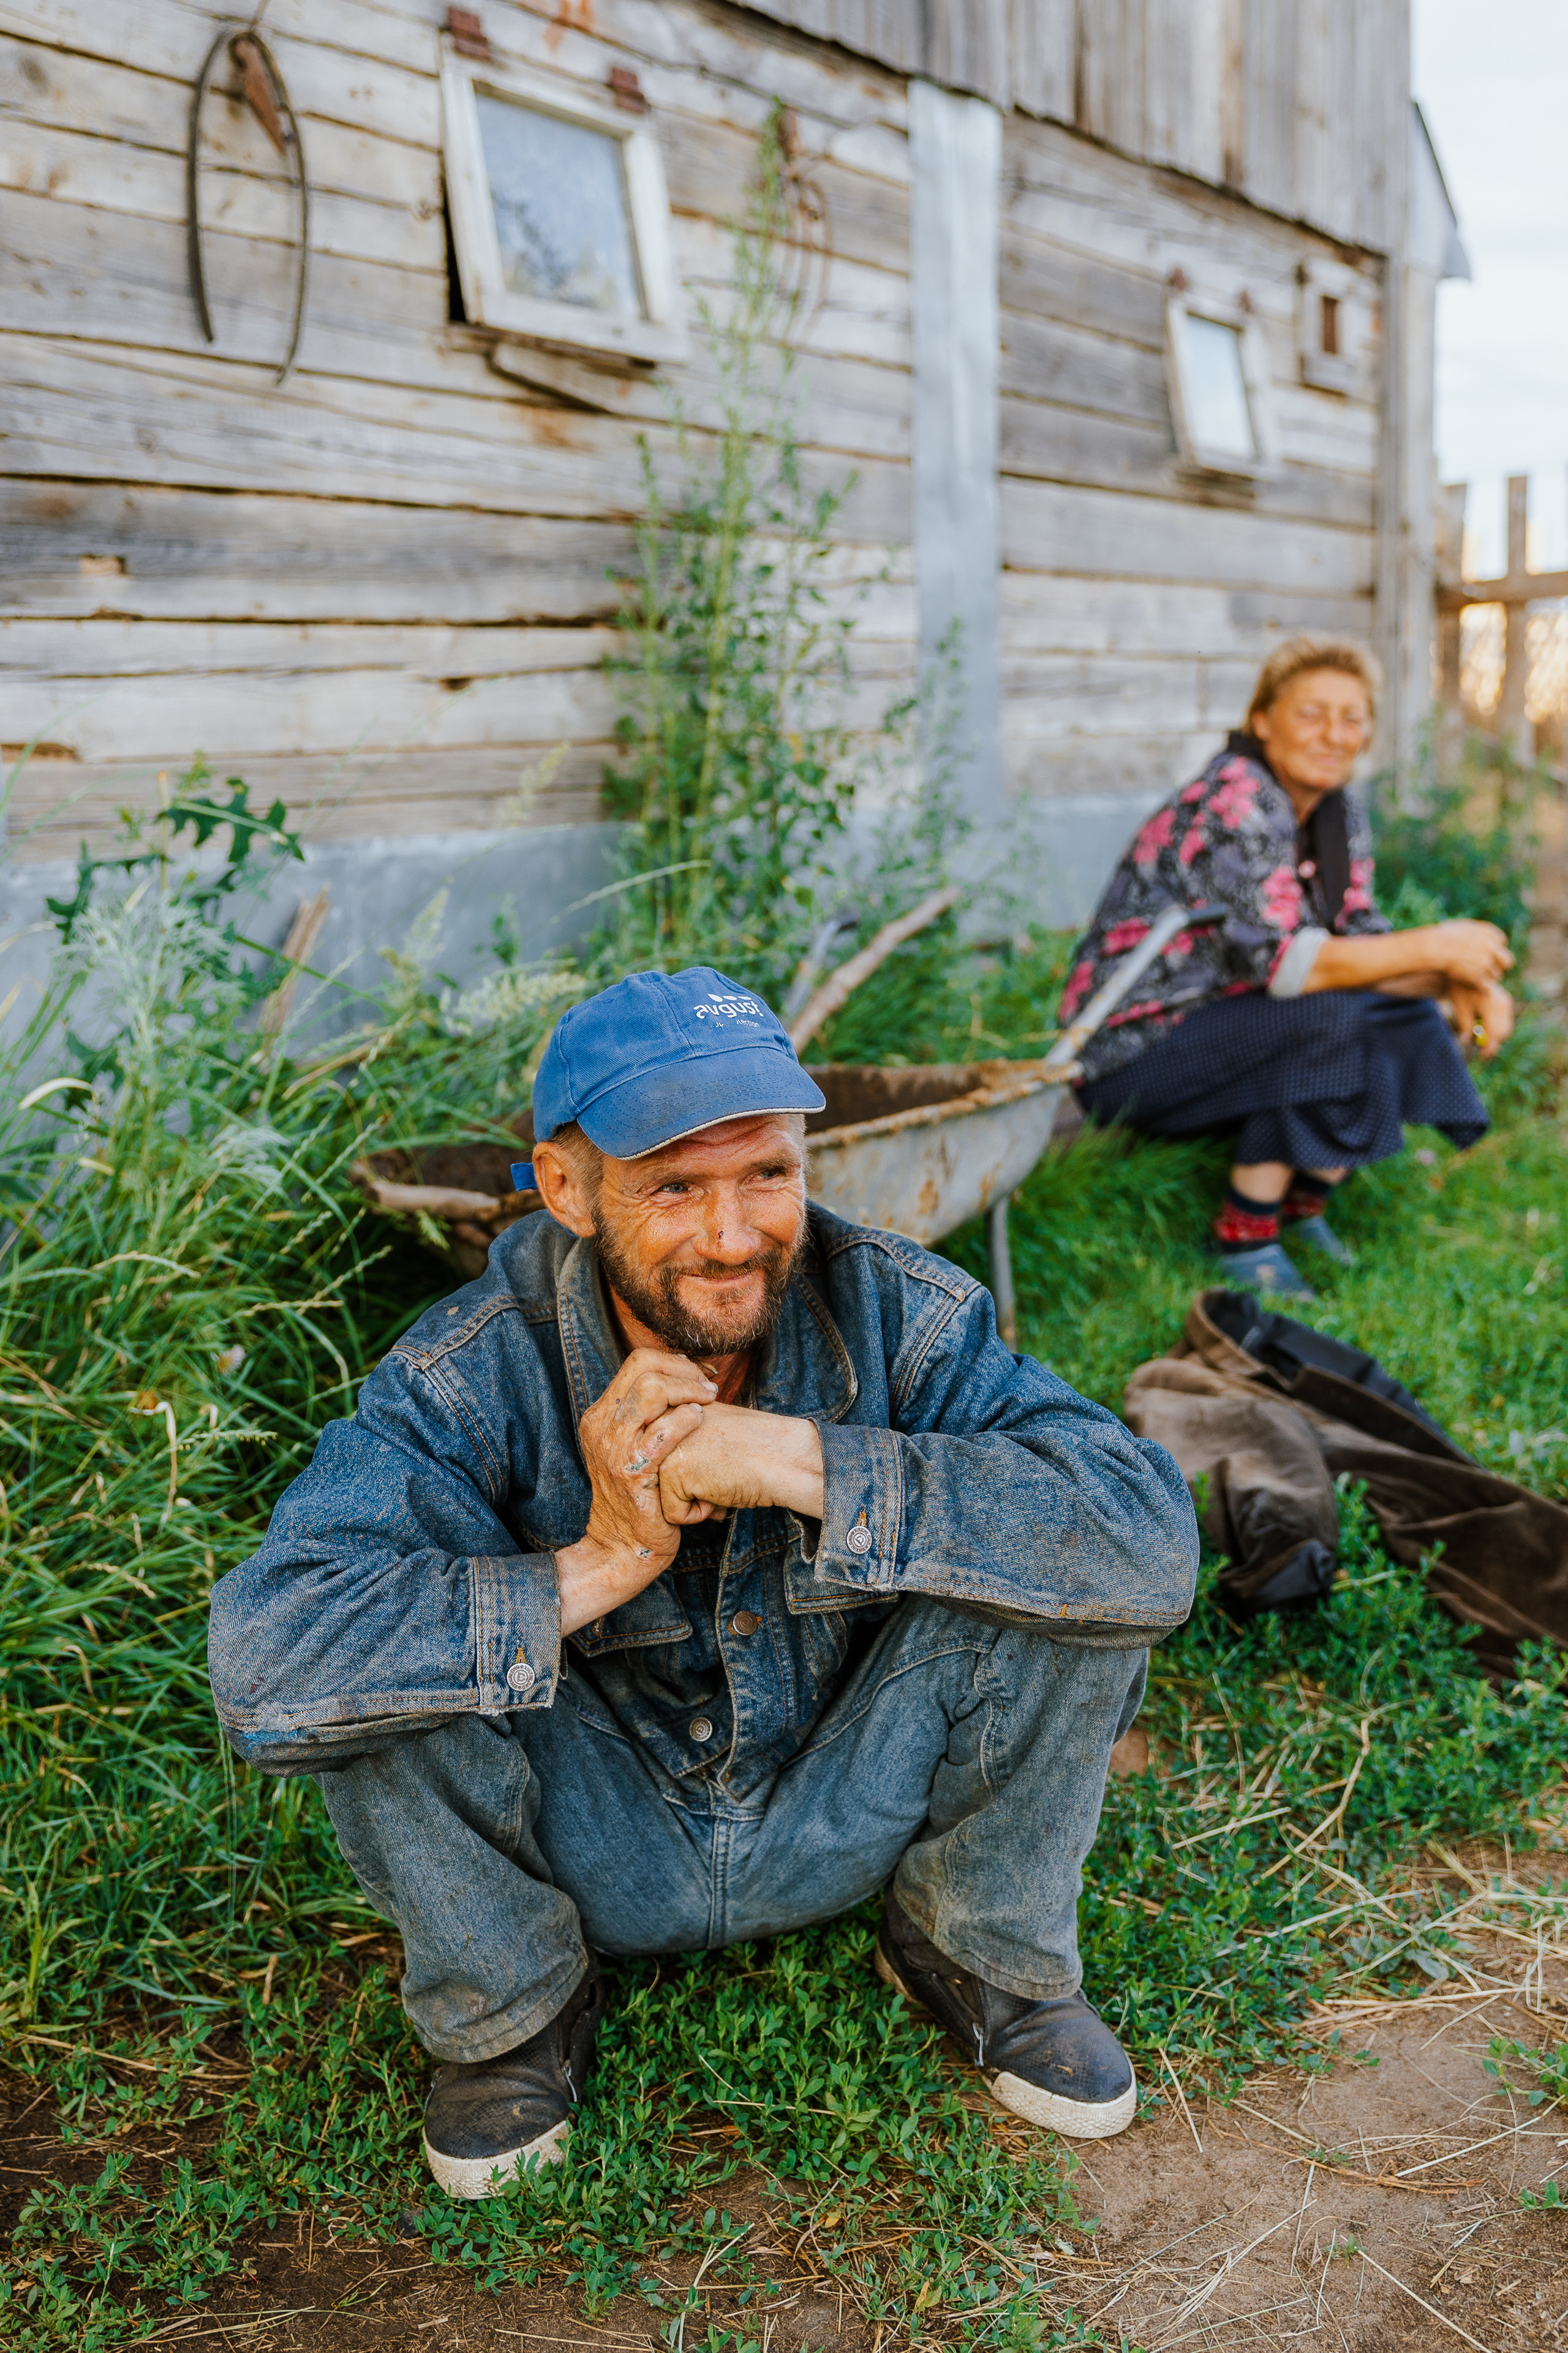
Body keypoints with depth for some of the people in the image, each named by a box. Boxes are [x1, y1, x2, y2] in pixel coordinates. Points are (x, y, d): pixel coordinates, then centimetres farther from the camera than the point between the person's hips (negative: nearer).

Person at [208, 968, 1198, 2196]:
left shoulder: (895, 1313, -21)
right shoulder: (476, 1378, -25)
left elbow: (1154, 1541, -33)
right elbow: (262, 1664, -37)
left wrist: (803, 1461, -37)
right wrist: (596, 1567, -38)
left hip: (844, 1811, 1)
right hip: (603, 1843, 0)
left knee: (1062, 1579, -24)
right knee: (387, 1662, -28)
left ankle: (984, 1951, 6)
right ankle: (513, 2012, 3)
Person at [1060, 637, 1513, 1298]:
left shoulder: (1337, 811, 6)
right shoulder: (1234, 801, -22)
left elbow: (1358, 941, 3)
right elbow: (1280, 961, -29)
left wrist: (1459, 983, -16)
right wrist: (1433, 948, -25)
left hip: (1217, 1026, 9)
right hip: (1134, 1050, -9)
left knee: (1409, 1021, -4)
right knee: (1329, 1022, -28)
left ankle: (1303, 1206, 8)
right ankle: (1245, 1235, -14)